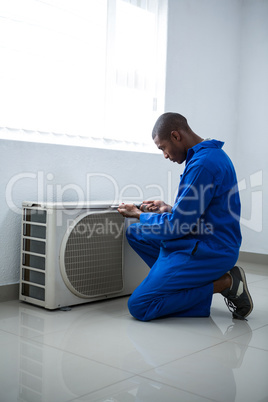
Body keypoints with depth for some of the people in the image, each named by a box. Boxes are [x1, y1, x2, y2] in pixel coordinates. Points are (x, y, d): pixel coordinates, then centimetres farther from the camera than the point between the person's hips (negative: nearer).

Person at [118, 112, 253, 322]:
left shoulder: (203, 164, -22)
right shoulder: (212, 154, 12)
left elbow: (176, 226, -19)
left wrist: (138, 214, -4)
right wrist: (169, 209, 12)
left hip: (208, 251, -11)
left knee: (139, 306, -14)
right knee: (135, 233, 16)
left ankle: (225, 283, -8)